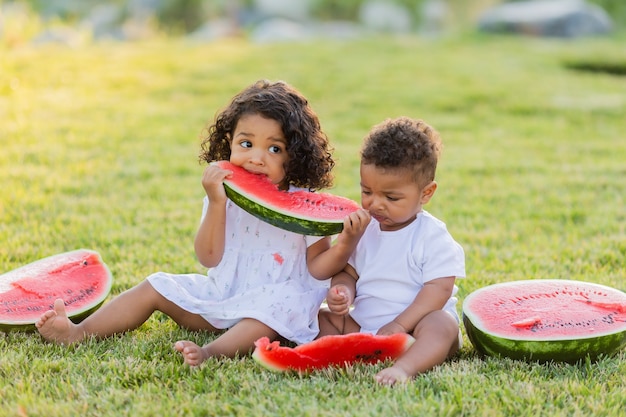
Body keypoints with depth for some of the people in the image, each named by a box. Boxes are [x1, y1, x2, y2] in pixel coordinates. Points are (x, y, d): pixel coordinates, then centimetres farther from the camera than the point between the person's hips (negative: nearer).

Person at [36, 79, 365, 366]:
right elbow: (209, 258, -7)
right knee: (156, 287, 0)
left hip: (279, 299, -5)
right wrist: (216, 203, -18)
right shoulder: (225, 195, 1)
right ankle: (79, 333, -4)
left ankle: (212, 352, -54)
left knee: (279, 304, -37)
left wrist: (344, 246, -30)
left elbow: (318, 268, -9)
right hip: (222, 293, 5)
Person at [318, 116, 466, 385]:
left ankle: (405, 366, -59)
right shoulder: (362, 229, 7)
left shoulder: (433, 237, -9)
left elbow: (438, 289, -15)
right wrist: (342, 292, -13)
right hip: (362, 326, 6)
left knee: (442, 323, -35)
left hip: (413, 326, -6)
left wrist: (399, 325, -23)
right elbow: (348, 272, 12)